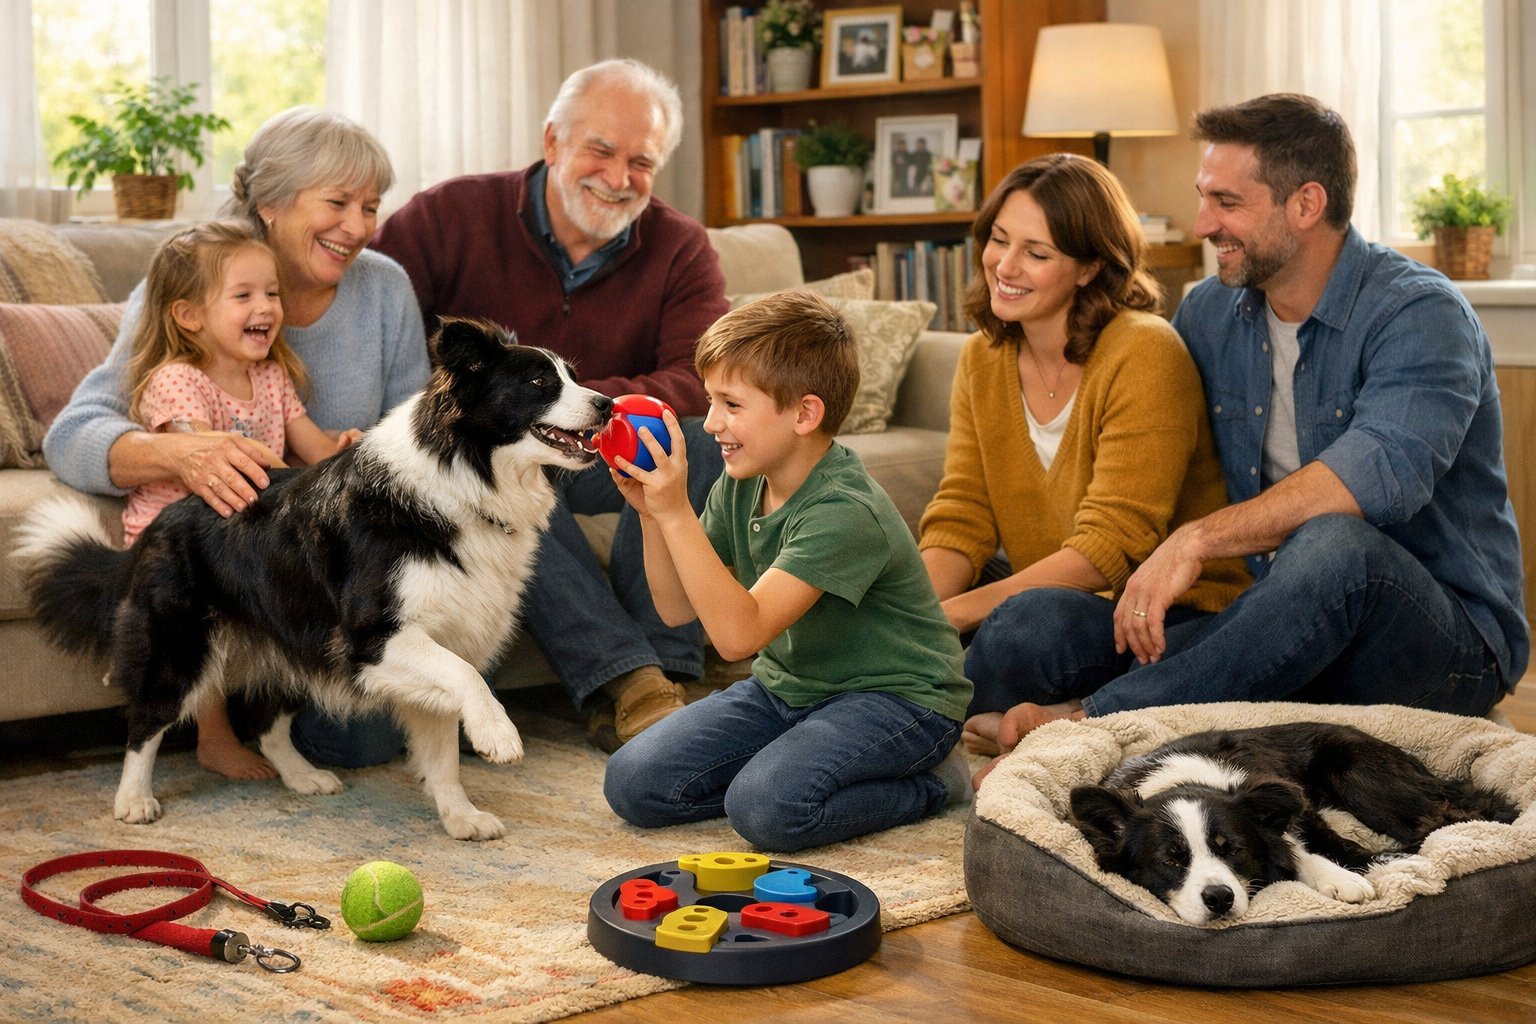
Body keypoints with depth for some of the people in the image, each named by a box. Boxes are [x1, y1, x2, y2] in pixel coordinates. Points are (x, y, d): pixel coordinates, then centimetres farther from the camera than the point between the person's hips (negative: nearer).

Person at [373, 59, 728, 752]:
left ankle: (662, 667, -27)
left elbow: (702, 381, -18)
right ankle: (625, 680, -40)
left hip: (601, 460, 2)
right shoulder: (451, 216, -9)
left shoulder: (681, 249, -3)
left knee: (703, 436, -25)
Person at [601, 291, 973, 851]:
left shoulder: (845, 511, -27)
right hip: (788, 684, 8)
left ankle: (929, 783, -6)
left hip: (891, 697, -7)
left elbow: (739, 632, -34)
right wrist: (651, 512, -13)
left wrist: (675, 513, -36)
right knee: (632, 783, -7)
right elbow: (678, 607, 2)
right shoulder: (741, 484, -2)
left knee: (767, 808, -31)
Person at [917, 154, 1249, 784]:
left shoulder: (1144, 354, -18)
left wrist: (956, 611, -28)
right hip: (1054, 594, 7)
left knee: (1036, 621, -36)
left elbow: (1112, 548, -23)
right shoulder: (983, 359, 5)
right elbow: (959, 522, 0)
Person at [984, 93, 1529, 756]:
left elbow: (1382, 472, -31)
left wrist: (1198, 540, -35)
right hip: (1283, 622, 4)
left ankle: (1090, 726, -38)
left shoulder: (1418, 314, -13)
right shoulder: (1208, 314, 9)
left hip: (1452, 639, -4)